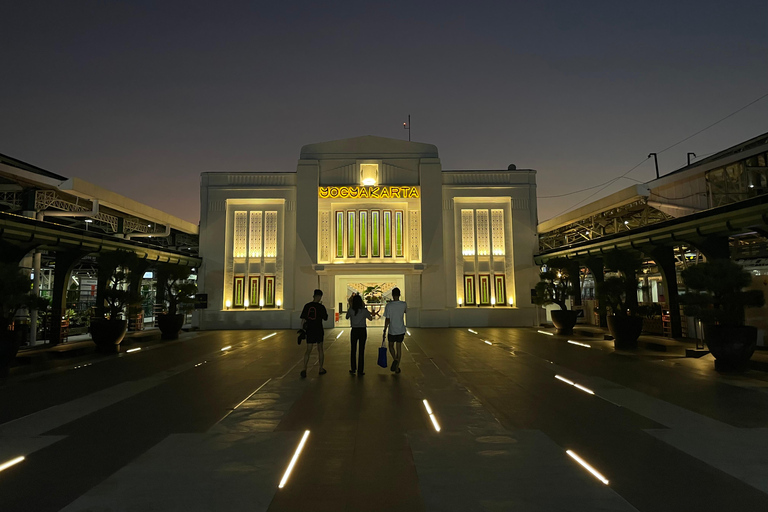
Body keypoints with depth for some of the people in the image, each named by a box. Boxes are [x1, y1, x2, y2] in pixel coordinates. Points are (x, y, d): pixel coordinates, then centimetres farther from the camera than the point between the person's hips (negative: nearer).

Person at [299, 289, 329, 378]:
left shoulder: (307, 305, -2)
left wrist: (302, 329, 9)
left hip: (309, 331, 2)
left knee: (308, 350, 5)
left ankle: (304, 369, -9)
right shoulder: (321, 307, -9)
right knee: (320, 350, 14)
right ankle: (321, 369, 22)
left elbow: (303, 318, 0)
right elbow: (325, 318, 3)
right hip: (319, 331, -2)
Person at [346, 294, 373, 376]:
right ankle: (360, 371, 7)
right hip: (363, 331, 0)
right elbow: (370, 318, 7)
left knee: (353, 350, 14)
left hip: (354, 331, 1)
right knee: (361, 351, 4)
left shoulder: (350, 310, -9)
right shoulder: (364, 310, -9)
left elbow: (347, 317, 11)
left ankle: (353, 369, 21)